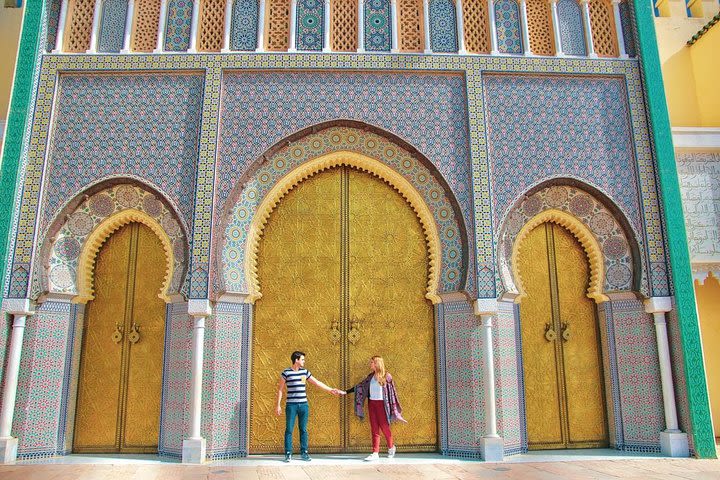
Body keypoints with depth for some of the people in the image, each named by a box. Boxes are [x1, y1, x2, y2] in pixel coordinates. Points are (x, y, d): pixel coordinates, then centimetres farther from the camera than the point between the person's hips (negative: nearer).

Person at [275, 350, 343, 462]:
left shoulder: (305, 372, 10)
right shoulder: (286, 373, -3)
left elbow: (317, 383, 15)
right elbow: (280, 389, 1)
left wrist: (331, 390, 15)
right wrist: (278, 405, -2)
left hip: (303, 405, 4)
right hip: (291, 405, -4)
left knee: (303, 429, 7)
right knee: (289, 430, -1)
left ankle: (304, 453, 15)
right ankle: (288, 454, 8)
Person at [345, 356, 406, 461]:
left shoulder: (386, 376, -5)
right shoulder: (371, 376, 10)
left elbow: (392, 392, -4)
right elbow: (360, 386, 13)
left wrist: (396, 407, -5)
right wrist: (346, 392, 8)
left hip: (381, 404, -5)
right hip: (371, 403, 5)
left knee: (384, 426, 2)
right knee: (374, 428, 3)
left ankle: (391, 447, 25)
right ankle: (375, 453, 3)